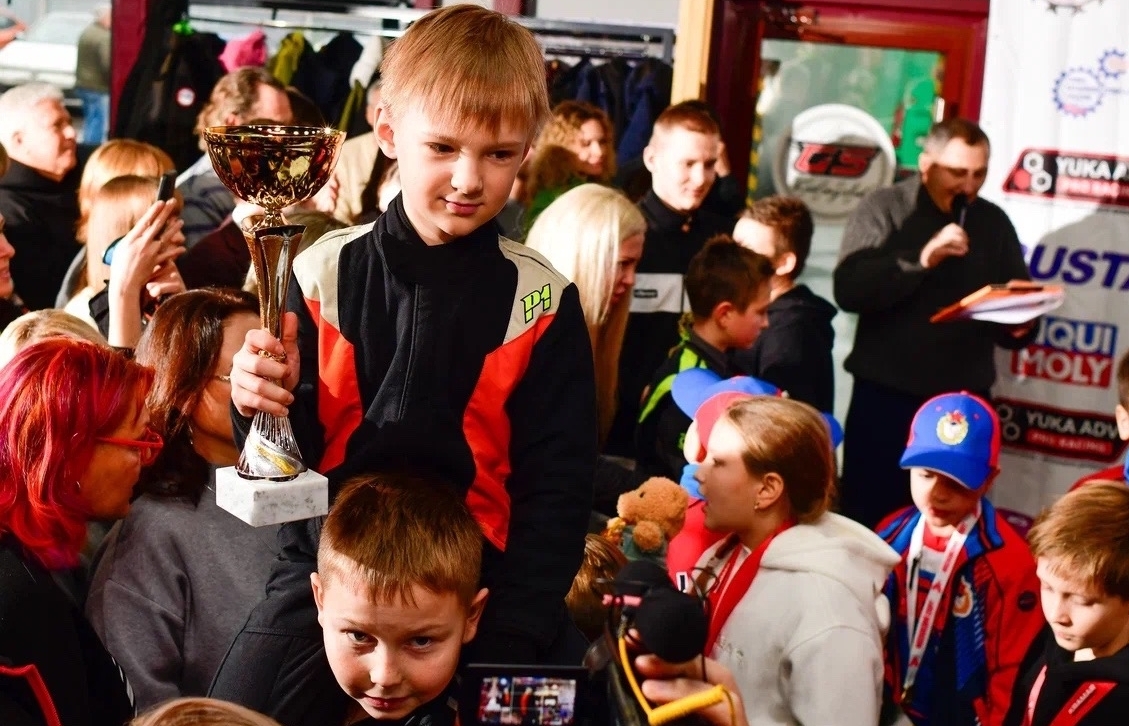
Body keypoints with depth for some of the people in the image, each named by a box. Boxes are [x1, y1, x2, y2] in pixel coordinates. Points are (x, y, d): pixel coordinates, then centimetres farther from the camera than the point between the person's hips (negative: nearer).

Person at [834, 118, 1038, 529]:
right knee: (870, 521, 1)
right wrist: (921, 259, -25)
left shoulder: (994, 222, 12)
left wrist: (1021, 326, -6)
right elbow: (849, 289, -15)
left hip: (964, 402, 3)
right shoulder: (883, 210, 0)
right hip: (886, 397, -3)